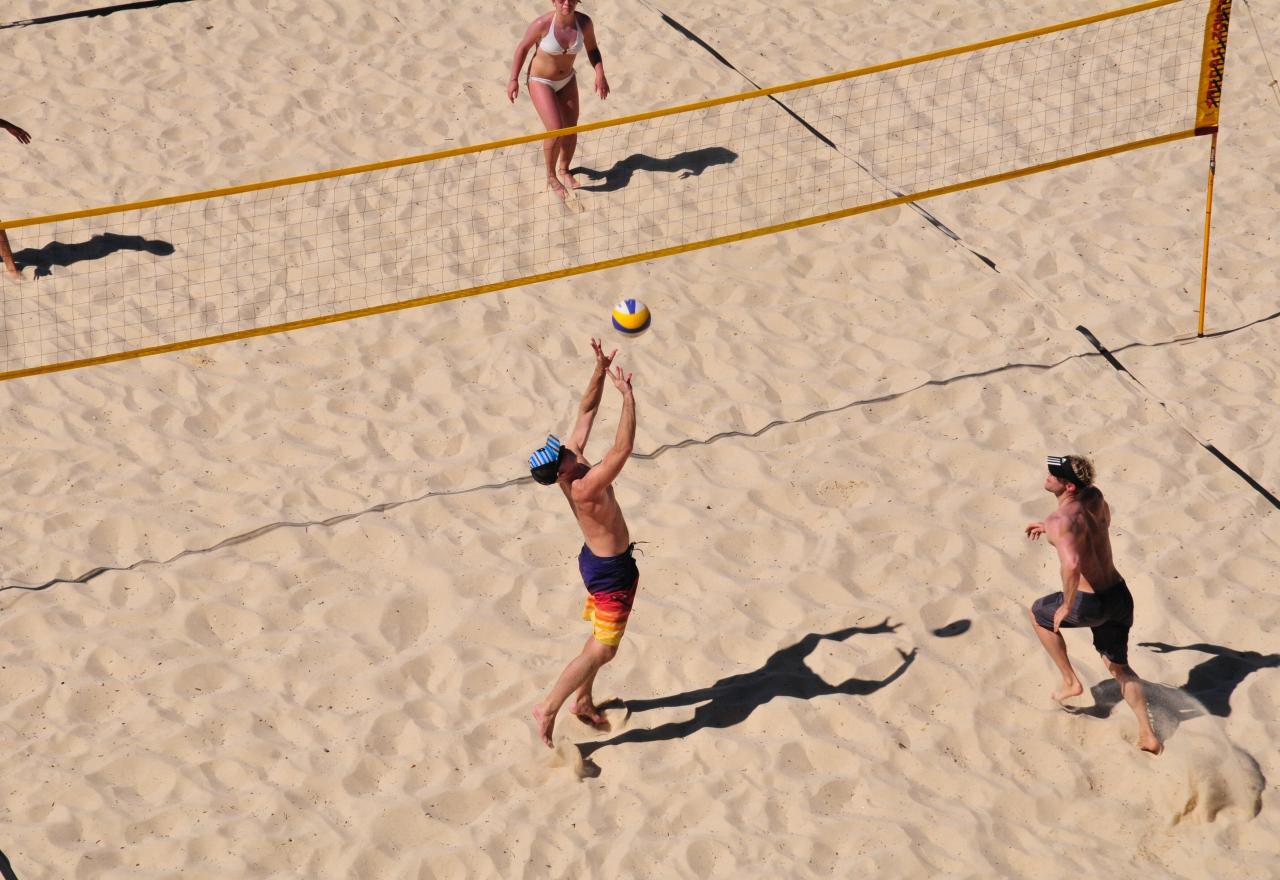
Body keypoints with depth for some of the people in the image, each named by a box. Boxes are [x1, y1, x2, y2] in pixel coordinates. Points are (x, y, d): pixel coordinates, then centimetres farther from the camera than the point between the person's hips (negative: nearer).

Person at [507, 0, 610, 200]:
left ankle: (564, 170, 36)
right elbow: (523, 47, -13)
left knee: (571, 130, 9)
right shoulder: (543, 24, -28)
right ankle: (551, 177, 9)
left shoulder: (584, 23, -18)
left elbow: (592, 49, 0)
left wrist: (600, 74, -15)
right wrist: (513, 79, -12)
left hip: (567, 80, 5)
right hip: (540, 81, -5)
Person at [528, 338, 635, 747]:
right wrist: (628, 396, -43)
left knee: (600, 640, 24)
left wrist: (600, 371, -13)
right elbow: (623, 448, -43)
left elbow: (586, 411, -3)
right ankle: (549, 708, 4)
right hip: (612, 571, -9)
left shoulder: (573, 462, -9)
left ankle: (583, 700, 38)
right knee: (601, 650, 0)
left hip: (598, 559, 9)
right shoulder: (585, 488, -34)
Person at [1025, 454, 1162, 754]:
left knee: (1037, 613, 25)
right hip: (1119, 595, 7)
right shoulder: (1094, 496, 1)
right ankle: (1148, 735, 10)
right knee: (1120, 667, 22)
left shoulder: (1059, 520, -23)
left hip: (1091, 605, -7)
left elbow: (1071, 564, -39)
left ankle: (1070, 682, 29)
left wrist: (1066, 606, -23)